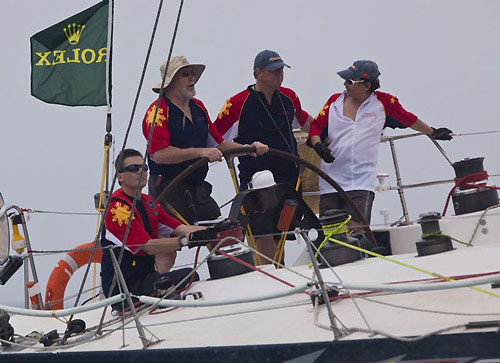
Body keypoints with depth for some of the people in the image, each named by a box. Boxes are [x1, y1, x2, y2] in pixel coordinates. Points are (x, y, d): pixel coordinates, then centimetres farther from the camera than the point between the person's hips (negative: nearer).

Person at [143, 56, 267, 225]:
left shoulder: (198, 107, 16)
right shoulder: (158, 111, -10)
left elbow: (218, 143, 22)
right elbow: (160, 154, -23)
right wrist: (201, 152, -29)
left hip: (199, 189, 7)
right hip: (168, 190, -7)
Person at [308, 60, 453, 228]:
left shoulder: (383, 102, 4)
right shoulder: (335, 101, 9)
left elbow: (409, 120, 20)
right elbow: (316, 126, 16)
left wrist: (433, 133, 32)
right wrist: (318, 145, -5)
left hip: (362, 182, -3)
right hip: (330, 181, 3)